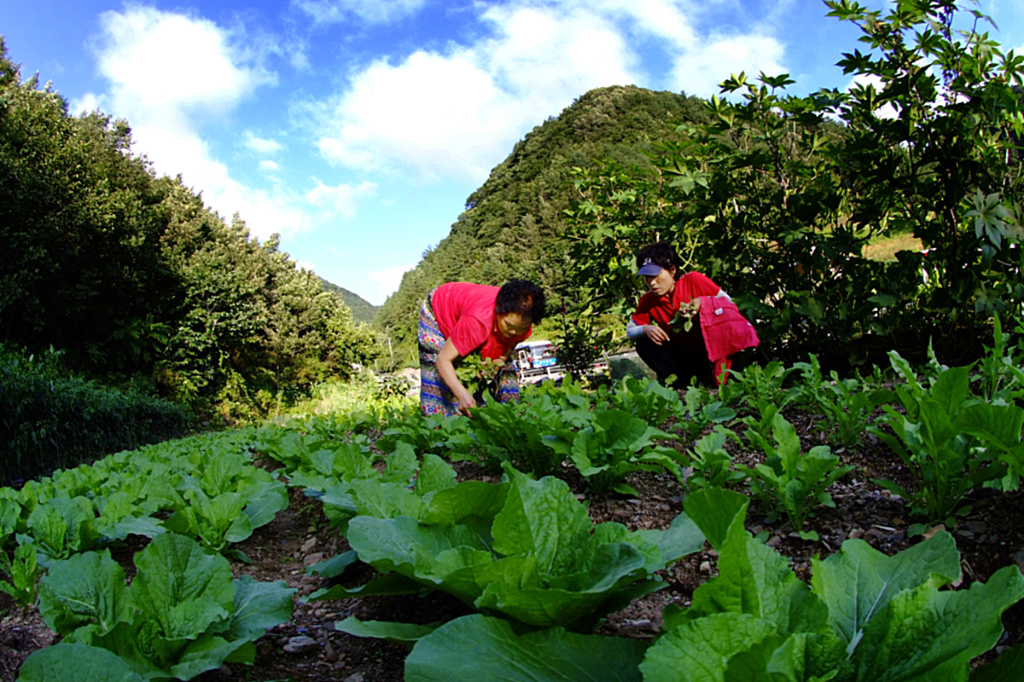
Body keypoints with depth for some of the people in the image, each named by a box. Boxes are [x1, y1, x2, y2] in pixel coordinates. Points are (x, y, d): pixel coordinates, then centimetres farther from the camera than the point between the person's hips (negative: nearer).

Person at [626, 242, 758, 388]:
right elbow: (630, 331, 3)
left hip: (709, 352, -3)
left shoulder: (693, 281, -13)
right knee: (644, 344, -18)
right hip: (683, 356, 3)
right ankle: (687, 384, -21)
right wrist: (645, 329, -21)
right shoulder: (648, 301, -5)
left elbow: (729, 302, -7)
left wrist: (702, 302, -27)